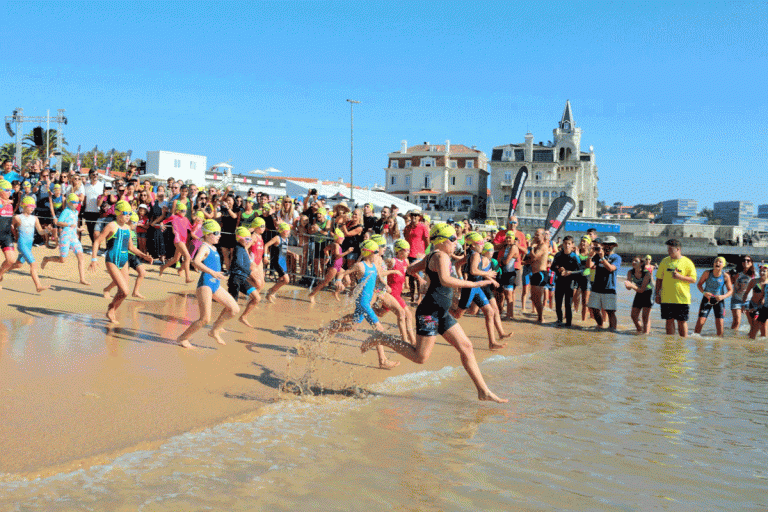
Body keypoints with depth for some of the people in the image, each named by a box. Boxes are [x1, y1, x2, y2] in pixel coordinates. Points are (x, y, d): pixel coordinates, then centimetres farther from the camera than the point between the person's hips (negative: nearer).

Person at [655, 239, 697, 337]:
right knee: (669, 320, 6)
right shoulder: (665, 261, 9)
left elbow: (693, 279, -3)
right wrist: (657, 293, 7)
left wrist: (680, 277, -18)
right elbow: (659, 278, 13)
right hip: (666, 298, 3)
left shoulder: (687, 262, -2)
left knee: (682, 321, 2)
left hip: (682, 298, -3)